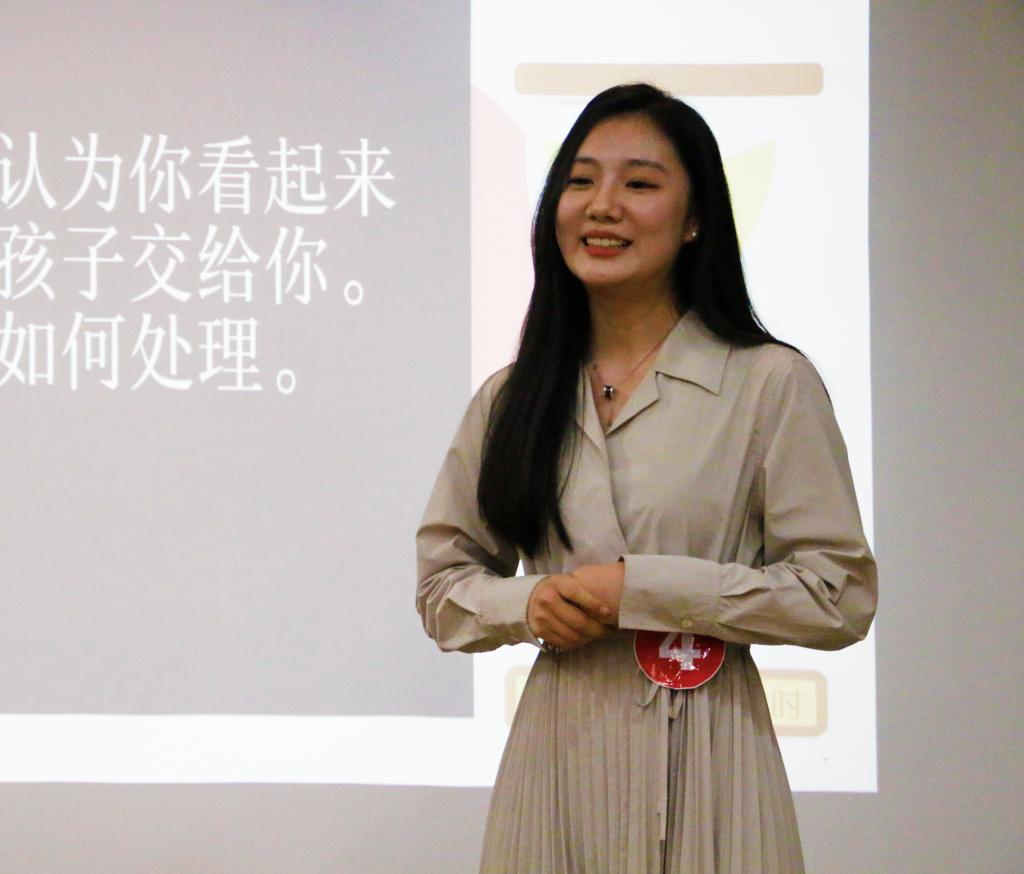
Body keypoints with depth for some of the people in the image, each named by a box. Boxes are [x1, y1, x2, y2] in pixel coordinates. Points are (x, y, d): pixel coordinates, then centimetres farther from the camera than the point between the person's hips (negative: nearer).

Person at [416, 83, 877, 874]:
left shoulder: (771, 383, -6)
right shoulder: (510, 399, 7)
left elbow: (840, 595, -8)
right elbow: (443, 581, 13)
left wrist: (642, 590, -14)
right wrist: (527, 606, -9)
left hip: (703, 755, -3)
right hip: (557, 754, 3)